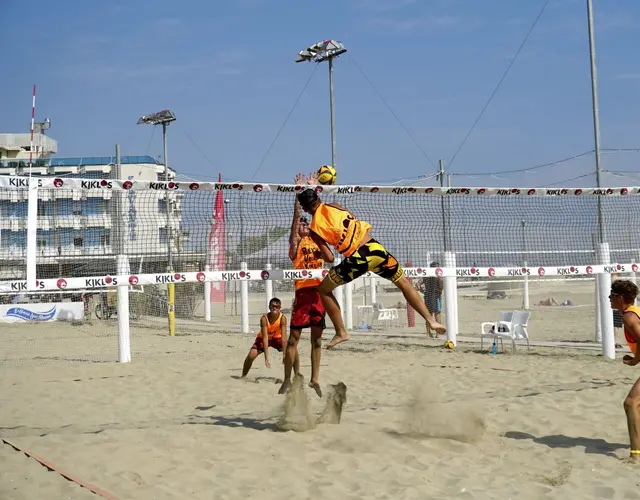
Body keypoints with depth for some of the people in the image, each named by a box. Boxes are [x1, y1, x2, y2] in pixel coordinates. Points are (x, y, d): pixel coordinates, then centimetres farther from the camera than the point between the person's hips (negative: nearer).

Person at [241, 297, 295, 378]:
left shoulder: (283, 318, -29)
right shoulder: (264, 318, -32)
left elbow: (284, 337, -31)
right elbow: (265, 338, -35)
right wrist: (266, 358, -39)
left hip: (277, 338, 1)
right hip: (263, 338, -1)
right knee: (251, 355, -21)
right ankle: (243, 377, 0)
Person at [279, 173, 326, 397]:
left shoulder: (316, 239, 17)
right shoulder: (295, 242, 7)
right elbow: (297, 215, 0)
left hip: (319, 290, 5)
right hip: (303, 290, -4)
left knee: (317, 337, 6)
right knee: (294, 336, -2)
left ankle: (314, 379, 12)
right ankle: (287, 379, 2)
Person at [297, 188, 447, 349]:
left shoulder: (315, 230, 4)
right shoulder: (333, 206, 12)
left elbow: (329, 258, 2)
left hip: (356, 259, -3)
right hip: (374, 247, 3)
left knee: (323, 290, 18)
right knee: (404, 283, 22)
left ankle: (341, 333, 16)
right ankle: (431, 320, 16)